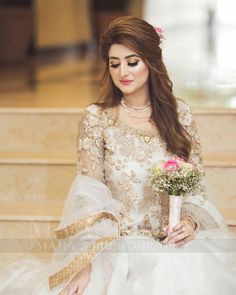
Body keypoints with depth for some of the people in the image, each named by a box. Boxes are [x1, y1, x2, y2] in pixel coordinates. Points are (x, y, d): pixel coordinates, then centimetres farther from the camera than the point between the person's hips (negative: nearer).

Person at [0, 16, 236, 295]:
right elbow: (90, 197, -5)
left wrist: (190, 221, -11)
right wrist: (87, 264, -18)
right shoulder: (96, 118, -1)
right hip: (116, 245, -1)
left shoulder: (179, 113, 5)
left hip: (174, 243, 2)